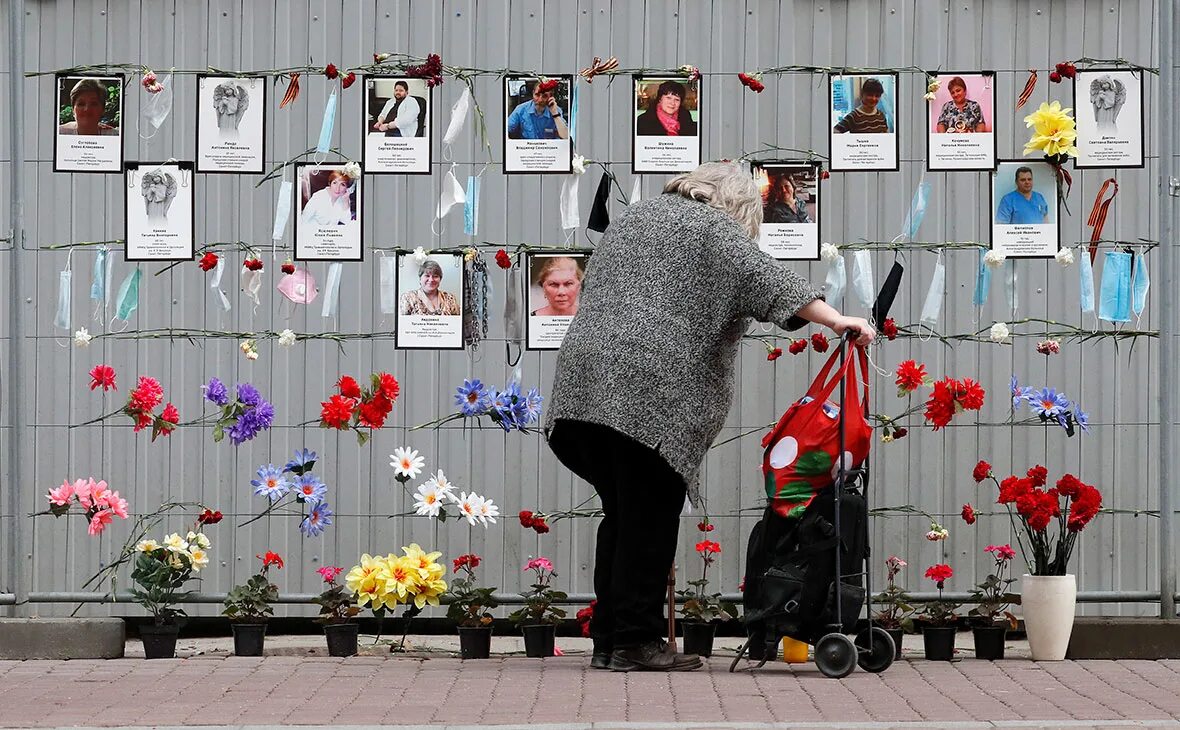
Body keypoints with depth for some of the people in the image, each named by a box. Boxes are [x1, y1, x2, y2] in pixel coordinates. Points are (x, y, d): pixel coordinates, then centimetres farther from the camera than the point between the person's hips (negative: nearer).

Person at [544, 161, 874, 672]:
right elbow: (766, 280, -10)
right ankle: (634, 641, -2)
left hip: (582, 375, 8)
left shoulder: (632, 219, 28)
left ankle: (607, 640, 13)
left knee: (621, 516, 12)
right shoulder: (714, 228, 4)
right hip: (650, 386, -7)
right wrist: (836, 321, -15)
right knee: (649, 521, -3)